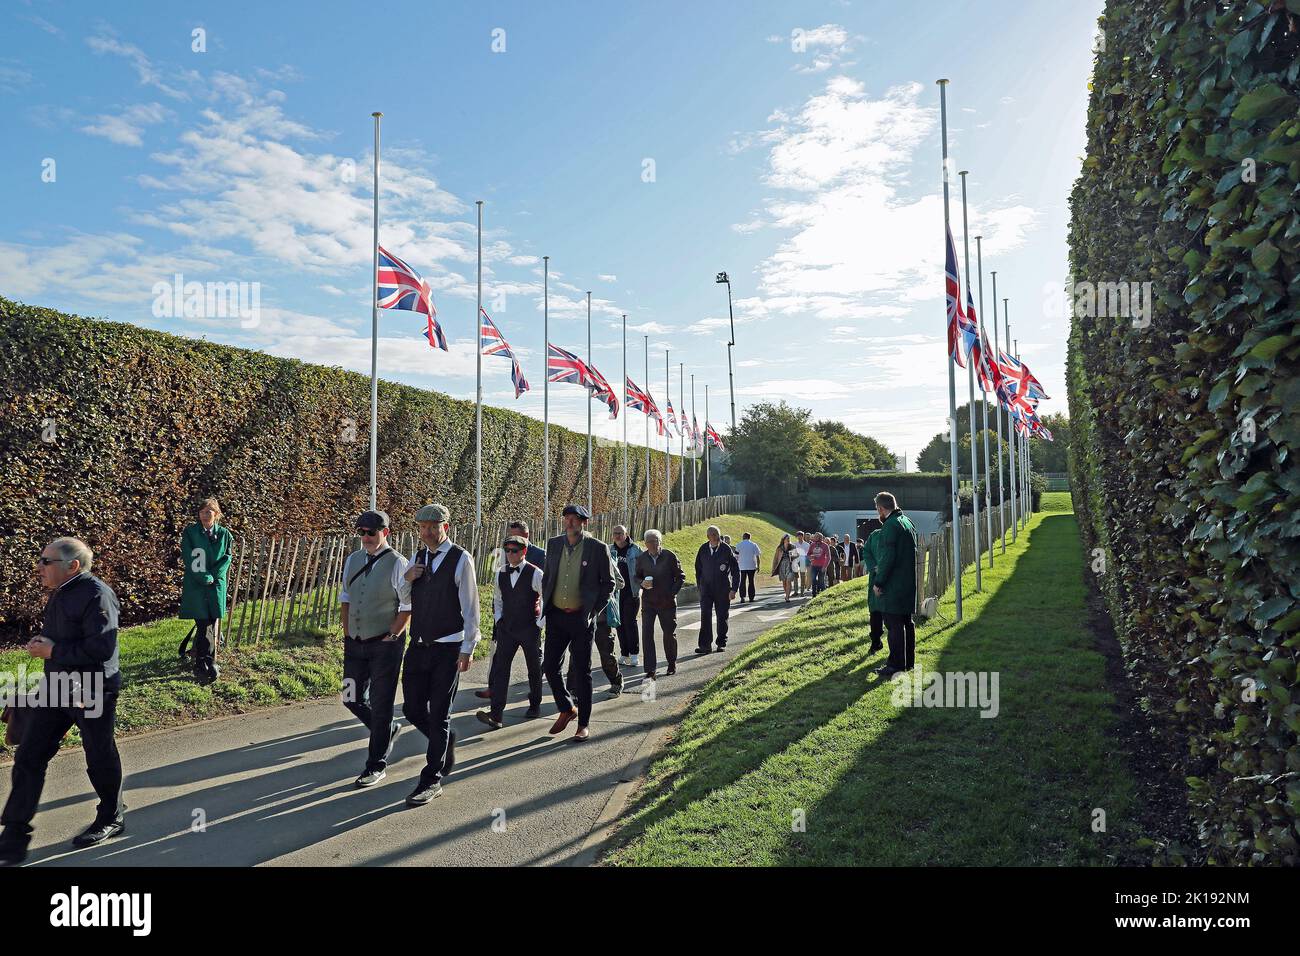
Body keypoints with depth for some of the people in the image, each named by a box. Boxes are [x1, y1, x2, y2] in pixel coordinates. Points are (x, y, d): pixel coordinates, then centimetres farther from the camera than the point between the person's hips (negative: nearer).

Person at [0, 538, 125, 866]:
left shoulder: (96, 595, -22)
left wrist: (52, 652, -20)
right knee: (28, 757, 8)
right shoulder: (60, 592, 7)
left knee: (100, 758, 9)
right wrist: (41, 642, 2)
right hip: (56, 688, 9)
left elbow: (101, 648, -29)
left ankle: (111, 819, 29)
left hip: (93, 692, -9)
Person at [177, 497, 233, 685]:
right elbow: (188, 559, -5)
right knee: (203, 626, -5)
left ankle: (203, 664, 11)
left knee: (211, 626, 1)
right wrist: (205, 578, -12)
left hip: (216, 584, 2)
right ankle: (203, 665, 5)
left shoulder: (224, 534, 6)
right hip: (196, 585, -2)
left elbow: (227, 558, 4)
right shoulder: (190, 533, -1)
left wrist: (213, 575, -10)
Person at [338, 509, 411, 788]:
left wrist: (391, 636, -12)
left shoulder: (397, 564, -12)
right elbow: (345, 598, 14)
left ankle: (377, 765, 17)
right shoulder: (352, 560, 6)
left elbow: (408, 606, -11)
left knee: (380, 705, 3)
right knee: (352, 699, 12)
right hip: (355, 643, 6)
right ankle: (389, 730, 38)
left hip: (385, 644, -6)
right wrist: (347, 634, 8)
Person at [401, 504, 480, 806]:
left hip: (448, 649, -6)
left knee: (438, 716, 0)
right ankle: (446, 741, 37)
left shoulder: (461, 559, -9)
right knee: (412, 709, 9)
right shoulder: (417, 558, 9)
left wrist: (467, 648, -10)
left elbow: (470, 607, -8)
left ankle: (431, 781, 11)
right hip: (418, 646, 6)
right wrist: (406, 578, -4)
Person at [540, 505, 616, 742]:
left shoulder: (598, 548, -8)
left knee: (581, 671, 3)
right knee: (550, 666, 5)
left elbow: (608, 584, -1)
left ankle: (583, 724, 16)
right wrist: (545, 605, 7)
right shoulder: (554, 544, 5)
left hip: (581, 618, -4)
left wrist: (593, 612, -6)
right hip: (556, 616, 4)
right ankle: (567, 709, 29)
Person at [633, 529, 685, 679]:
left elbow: (681, 576, 0)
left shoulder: (670, 556, -7)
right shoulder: (641, 558, 0)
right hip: (648, 602, 1)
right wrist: (642, 583, -12)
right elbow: (636, 577, 10)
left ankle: (672, 664, 33)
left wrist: (672, 592, -10)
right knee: (647, 634, -7)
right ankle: (650, 671, -3)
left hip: (667, 602, -1)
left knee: (669, 633, 11)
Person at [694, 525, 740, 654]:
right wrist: (699, 585, 10)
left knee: (722, 617, 8)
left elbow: (736, 571, -4)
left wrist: (734, 589, -8)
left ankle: (721, 643, 21)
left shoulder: (726, 550, -7)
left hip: (722, 589, -2)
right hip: (706, 588, 2)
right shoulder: (703, 549, 1)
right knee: (705, 616, -7)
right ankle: (705, 645, -6)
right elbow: (698, 569, 12)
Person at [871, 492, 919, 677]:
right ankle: (908, 661, 24)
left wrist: (878, 582, -14)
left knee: (894, 624, -5)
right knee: (907, 622, 15)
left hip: (894, 584, -10)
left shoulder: (891, 525, -16)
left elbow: (888, 557, -21)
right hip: (909, 582, 10)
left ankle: (896, 664, -2)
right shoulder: (907, 522, 13)